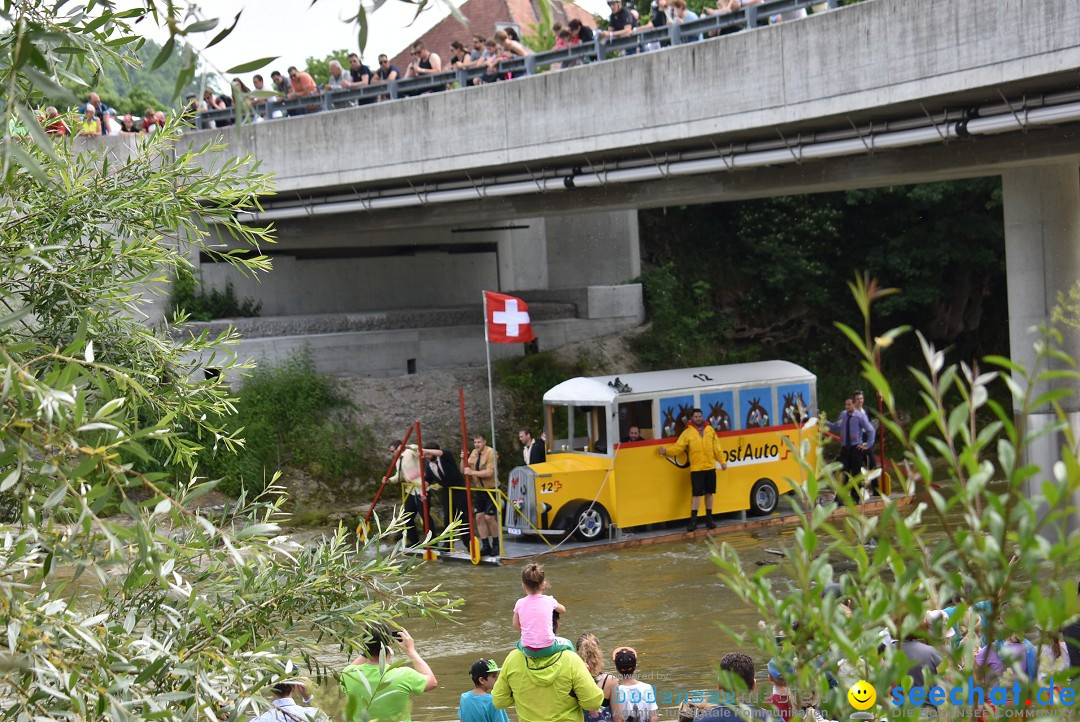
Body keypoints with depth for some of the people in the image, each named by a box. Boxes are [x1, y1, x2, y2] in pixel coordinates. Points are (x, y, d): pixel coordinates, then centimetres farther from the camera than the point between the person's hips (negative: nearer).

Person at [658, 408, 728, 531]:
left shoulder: (710, 430, 7)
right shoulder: (687, 432, -1)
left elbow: (717, 447, 10)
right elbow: (678, 447, -6)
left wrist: (722, 461, 10)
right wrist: (667, 451, -21)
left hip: (710, 467, 3)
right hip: (696, 469, -3)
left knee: (709, 493, 10)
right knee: (696, 494, -8)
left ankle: (709, 519, 19)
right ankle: (693, 520, -4)